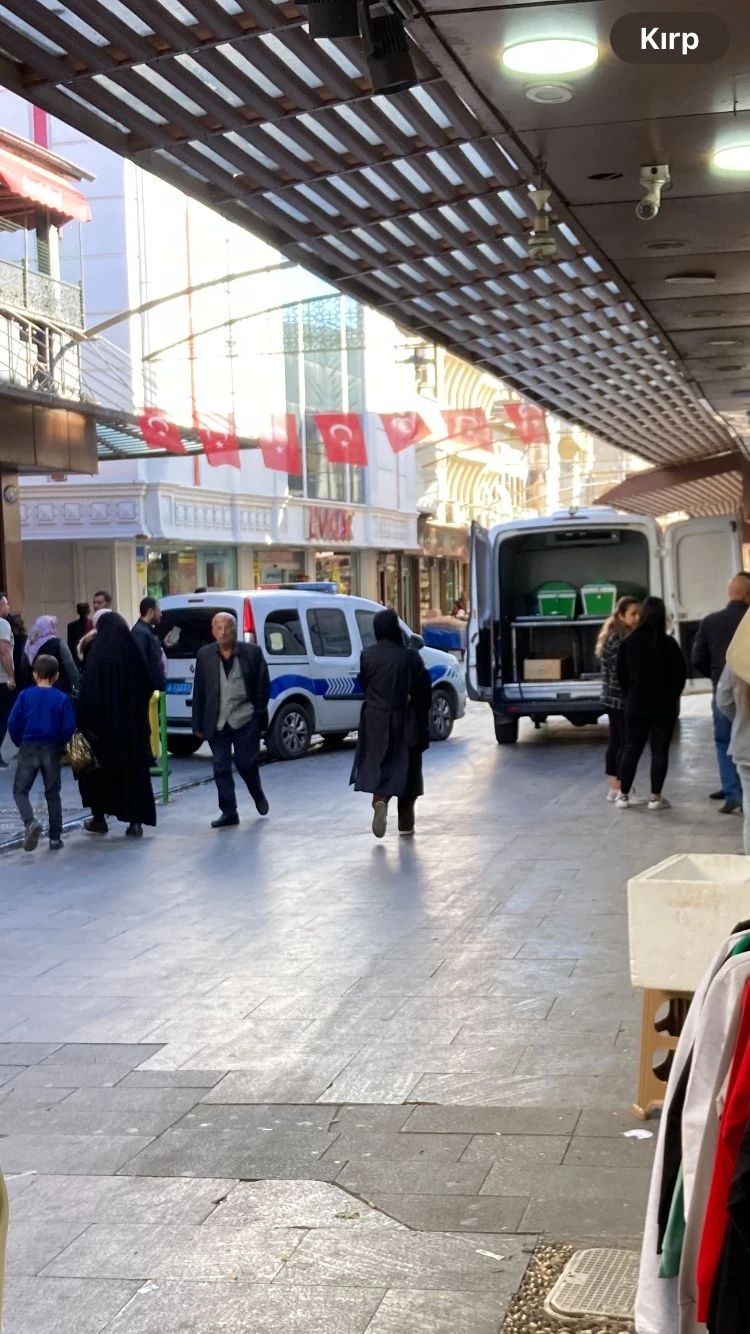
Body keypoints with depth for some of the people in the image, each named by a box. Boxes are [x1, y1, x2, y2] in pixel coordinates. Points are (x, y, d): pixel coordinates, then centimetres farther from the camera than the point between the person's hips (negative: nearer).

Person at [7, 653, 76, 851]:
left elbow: (13, 723, -6)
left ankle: (31, 822, -20)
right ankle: (55, 837, 13)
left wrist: (20, 742, 10)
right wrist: (59, 744, 10)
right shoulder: (61, 698, -4)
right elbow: (69, 727, -8)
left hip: (28, 747, -1)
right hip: (52, 750, 1)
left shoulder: (25, 695, -4)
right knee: (52, 793, 11)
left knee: (20, 790, 7)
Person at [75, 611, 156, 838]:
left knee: (99, 767, 14)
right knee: (134, 769, 7)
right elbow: (146, 686, 7)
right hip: (133, 723, 3)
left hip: (104, 721, -3)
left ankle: (99, 818, 18)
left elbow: (88, 690, -14)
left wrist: (84, 721, -10)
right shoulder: (134, 652, 0)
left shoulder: (98, 654, -12)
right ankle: (135, 822, 3)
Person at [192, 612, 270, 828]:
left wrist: (260, 717, -3)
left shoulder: (252, 652, -2)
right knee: (221, 768, 1)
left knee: (246, 764, 3)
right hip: (217, 723, 2)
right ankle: (228, 812, 9)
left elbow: (263, 687, 1)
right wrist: (198, 724, 3)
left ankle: (259, 796, 33)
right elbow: (199, 692, 5)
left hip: (245, 720, -2)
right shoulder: (205, 655, 3)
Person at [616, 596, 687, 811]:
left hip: (636, 704, 3)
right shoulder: (668, 643, -11)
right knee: (660, 751, 2)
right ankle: (655, 797, 1)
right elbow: (680, 674, -6)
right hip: (663, 705, -3)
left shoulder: (628, 643, -2)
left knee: (631, 750, 11)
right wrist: (672, 696, 9)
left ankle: (623, 795, 13)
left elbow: (621, 675, 3)